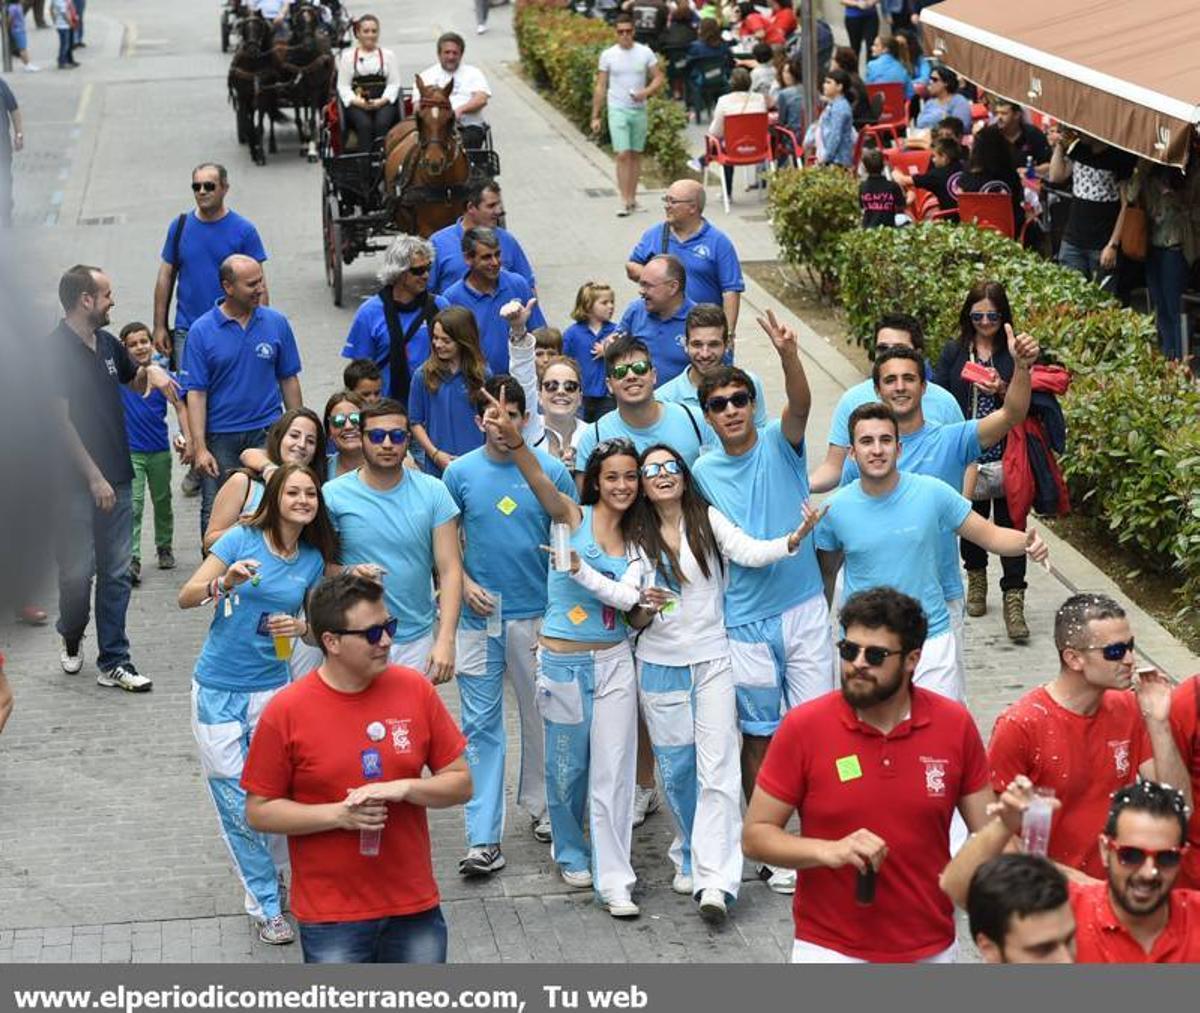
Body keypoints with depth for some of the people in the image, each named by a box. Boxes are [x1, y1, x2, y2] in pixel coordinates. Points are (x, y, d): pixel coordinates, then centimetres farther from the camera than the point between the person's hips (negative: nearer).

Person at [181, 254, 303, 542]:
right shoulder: (201, 331, -4)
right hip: (219, 437, -1)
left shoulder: (276, 323, 2)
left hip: (268, 432, 1)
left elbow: (289, 380, 10)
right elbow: (196, 392, -5)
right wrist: (199, 448, -11)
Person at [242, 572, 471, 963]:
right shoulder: (286, 712, -9)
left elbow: (461, 783, 4)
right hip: (331, 917, -3)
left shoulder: (415, 690, -2)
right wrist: (338, 814, -17)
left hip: (414, 907, 3)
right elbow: (259, 812, -4)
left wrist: (405, 788, -15)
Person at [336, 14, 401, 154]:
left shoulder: (388, 55, 13)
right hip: (357, 103, 0)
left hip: (383, 102, 0)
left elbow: (394, 84, 6)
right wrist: (357, 101, -13)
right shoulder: (348, 56, 12)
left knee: (382, 123, -31)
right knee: (364, 124, -31)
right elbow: (343, 86, 6)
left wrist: (382, 100, -13)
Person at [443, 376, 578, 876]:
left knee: (541, 715, 12)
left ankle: (540, 806, 32)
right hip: (480, 614, 0)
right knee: (480, 724, 0)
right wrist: (466, 584, -7)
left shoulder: (551, 470, -3)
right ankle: (483, 839, 1)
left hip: (537, 611, 0)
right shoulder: (460, 473, -1)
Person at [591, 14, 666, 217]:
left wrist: (646, 92, -17)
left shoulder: (645, 53, 1)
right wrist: (595, 116, 1)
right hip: (617, 110, -2)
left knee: (636, 155, 10)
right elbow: (600, 87, 4)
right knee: (623, 155, -11)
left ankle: (632, 197, 19)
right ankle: (625, 202, -11)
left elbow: (660, 78, 3)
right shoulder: (608, 55, 0)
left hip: (639, 110, 2)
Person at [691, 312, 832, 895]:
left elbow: (800, 405, -24)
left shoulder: (779, 446, -3)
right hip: (744, 620, 1)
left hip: (803, 609, -1)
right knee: (759, 735, 7)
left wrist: (789, 357, -43)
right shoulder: (703, 472, 1)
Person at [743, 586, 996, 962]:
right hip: (830, 951, -2)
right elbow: (755, 835, -5)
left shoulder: (955, 725, -4)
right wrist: (828, 851, -21)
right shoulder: (803, 727, -10)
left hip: (931, 951, 2)